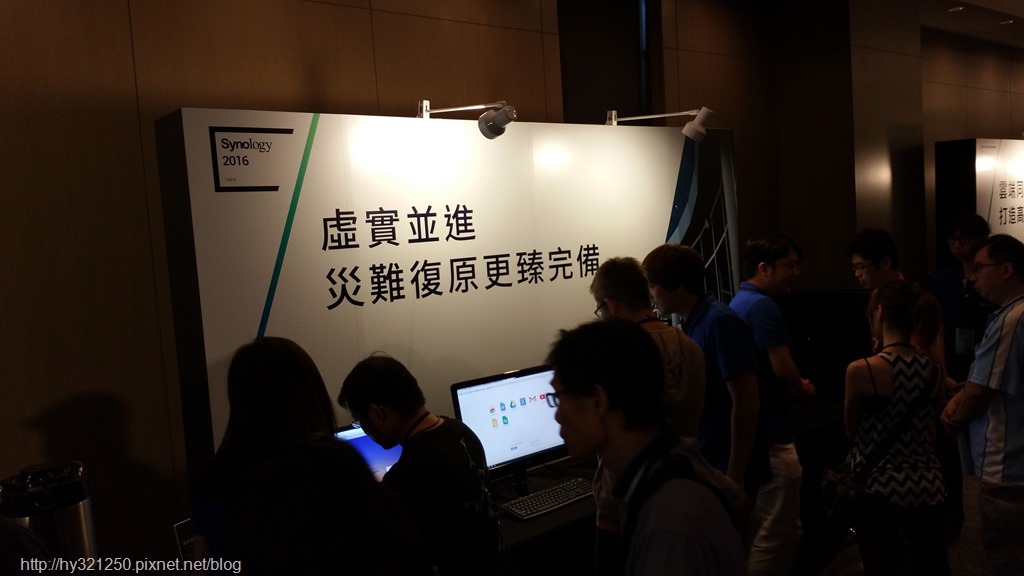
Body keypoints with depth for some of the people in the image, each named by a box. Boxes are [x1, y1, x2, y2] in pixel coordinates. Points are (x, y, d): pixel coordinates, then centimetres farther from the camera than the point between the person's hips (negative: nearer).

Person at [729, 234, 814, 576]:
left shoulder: (738, 302, 14)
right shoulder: (763, 305, -17)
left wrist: (790, 387, 7)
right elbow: (783, 368, -20)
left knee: (761, 530, 21)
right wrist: (801, 387, 1)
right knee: (779, 534, -1)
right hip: (771, 435, -10)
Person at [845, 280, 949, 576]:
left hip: (882, 487, -4)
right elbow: (921, 427, 12)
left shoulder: (861, 370, -16)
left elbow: (852, 429, -2)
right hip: (927, 487, 5)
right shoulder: (935, 371, -1)